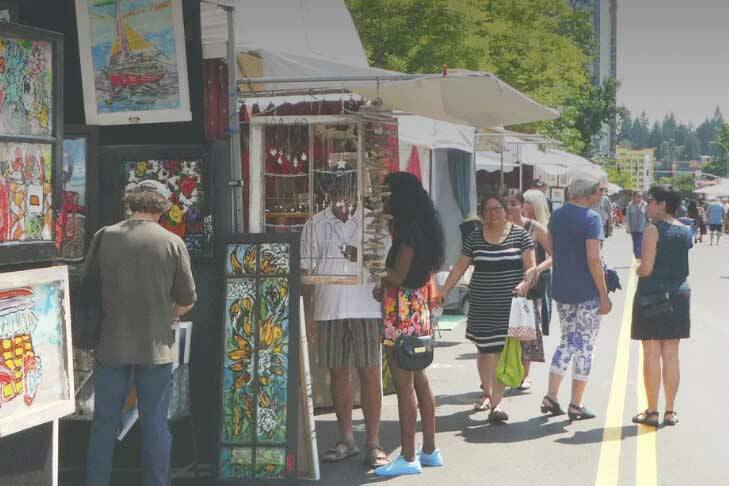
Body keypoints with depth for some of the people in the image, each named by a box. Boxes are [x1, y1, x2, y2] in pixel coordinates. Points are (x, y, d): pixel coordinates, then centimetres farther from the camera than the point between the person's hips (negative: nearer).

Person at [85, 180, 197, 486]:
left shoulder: (105, 237, -3)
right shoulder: (172, 242, -7)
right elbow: (187, 302, -1)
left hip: (111, 345, 1)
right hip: (156, 346, -1)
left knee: (104, 423, 10)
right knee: (155, 425, 8)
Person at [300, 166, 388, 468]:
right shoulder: (315, 226, 5)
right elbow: (307, 271, 6)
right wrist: (308, 314, 3)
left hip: (366, 310, -1)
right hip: (329, 311, 2)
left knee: (370, 374, -1)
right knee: (338, 374, 8)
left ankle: (373, 442, 6)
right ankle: (346, 440, 18)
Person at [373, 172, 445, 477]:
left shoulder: (407, 229, -15)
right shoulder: (420, 227, 14)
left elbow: (399, 276, -17)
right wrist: (383, 286, 4)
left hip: (402, 314, -10)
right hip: (417, 311, 10)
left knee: (404, 385, -5)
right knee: (419, 382, 14)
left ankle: (408, 457, -2)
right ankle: (429, 450, 21)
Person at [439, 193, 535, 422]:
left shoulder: (520, 235, 1)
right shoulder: (475, 238, 7)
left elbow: (530, 266, -2)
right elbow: (460, 267, 9)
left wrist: (525, 283, -21)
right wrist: (443, 292, 4)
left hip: (510, 303, -2)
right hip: (481, 303, 2)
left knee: (503, 351, -7)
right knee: (484, 350, 8)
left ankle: (496, 402, -6)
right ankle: (486, 393, 28)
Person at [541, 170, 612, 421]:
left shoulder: (557, 215, 6)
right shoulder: (591, 218, -16)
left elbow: (551, 249, 14)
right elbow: (593, 259, -20)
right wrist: (604, 296, -15)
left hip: (561, 290, 7)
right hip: (587, 293, -7)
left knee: (567, 341, 19)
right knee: (585, 345, 4)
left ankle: (551, 397, 11)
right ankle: (576, 405, 8)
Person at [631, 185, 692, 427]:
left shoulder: (653, 229, -12)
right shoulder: (685, 231, 6)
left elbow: (646, 269, -15)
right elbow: (687, 266, 9)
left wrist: (638, 270, 5)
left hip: (652, 294, -6)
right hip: (679, 294, 6)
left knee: (651, 355, 1)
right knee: (671, 356, 10)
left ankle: (652, 412, 4)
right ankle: (670, 411, 13)